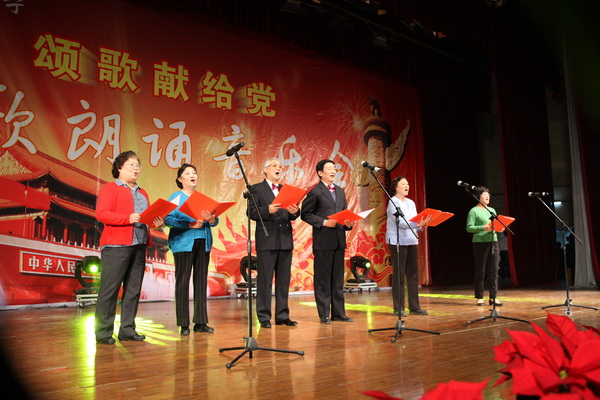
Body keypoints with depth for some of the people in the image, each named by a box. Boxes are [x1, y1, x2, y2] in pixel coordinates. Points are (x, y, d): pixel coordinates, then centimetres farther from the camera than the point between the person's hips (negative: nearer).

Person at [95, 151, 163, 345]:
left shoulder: (142, 193, 24)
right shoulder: (110, 188, 2)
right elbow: (101, 214, -9)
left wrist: (156, 222, 2)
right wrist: (128, 218, -20)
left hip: (139, 246, 7)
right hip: (116, 245, -7)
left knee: (133, 289, 6)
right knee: (110, 288, -4)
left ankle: (127, 330, 12)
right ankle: (103, 332, 3)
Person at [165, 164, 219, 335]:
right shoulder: (176, 197, 2)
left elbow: (215, 220, 10)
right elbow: (168, 219, -12)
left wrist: (212, 219, -12)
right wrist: (189, 224, -22)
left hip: (203, 243, 5)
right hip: (183, 243, -5)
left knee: (201, 281, 7)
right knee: (183, 281, -3)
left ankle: (200, 322, 14)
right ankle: (184, 324, 5)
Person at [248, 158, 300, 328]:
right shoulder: (257, 189, 3)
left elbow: (292, 216, 10)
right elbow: (251, 212, -8)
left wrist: (295, 212, -12)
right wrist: (268, 210, -23)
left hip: (285, 240, 5)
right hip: (267, 241, -5)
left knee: (284, 280, 9)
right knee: (264, 280, -1)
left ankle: (282, 316, 18)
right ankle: (264, 317, 8)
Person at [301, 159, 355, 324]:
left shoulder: (340, 191, 17)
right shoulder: (315, 191, -4)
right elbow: (305, 214, -7)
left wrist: (348, 223, -1)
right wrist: (324, 222, -16)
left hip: (339, 240, 6)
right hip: (323, 241, -6)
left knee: (338, 279, 10)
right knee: (323, 279, 1)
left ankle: (338, 312, 18)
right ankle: (324, 314, 9)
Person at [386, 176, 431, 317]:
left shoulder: (411, 203, 16)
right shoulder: (393, 202, -7)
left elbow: (415, 221, 12)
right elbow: (400, 222, -18)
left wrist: (421, 226, -9)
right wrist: (418, 225, -28)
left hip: (412, 241, 7)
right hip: (397, 242, -7)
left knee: (413, 274, 6)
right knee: (399, 274, -4)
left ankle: (414, 307, 11)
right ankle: (398, 308, 3)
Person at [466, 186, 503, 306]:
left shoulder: (492, 210, 18)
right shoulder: (474, 211, -3)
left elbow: (497, 225, 20)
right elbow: (469, 228, -10)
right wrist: (483, 228, -21)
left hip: (493, 242, 6)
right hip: (480, 243, -6)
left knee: (493, 271, 3)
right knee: (480, 271, -1)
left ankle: (493, 297, 8)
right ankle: (479, 298, 6)